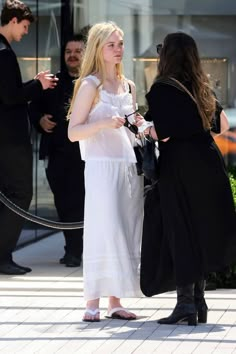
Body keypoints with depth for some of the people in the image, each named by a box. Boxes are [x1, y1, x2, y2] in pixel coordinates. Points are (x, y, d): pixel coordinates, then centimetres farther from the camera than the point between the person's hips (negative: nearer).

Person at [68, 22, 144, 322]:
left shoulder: (128, 86, 16)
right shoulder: (90, 85, -3)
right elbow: (73, 132, -9)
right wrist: (103, 124, -23)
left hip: (129, 167, 7)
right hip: (102, 166, -7)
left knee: (126, 233, 3)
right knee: (104, 232, -11)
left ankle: (115, 302, 7)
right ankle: (93, 303, -8)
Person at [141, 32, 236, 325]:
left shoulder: (162, 89, -10)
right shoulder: (201, 87, 11)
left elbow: (162, 133, -17)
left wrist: (146, 129, 3)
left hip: (179, 167, -6)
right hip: (207, 162, 6)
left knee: (180, 234, -1)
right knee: (202, 232, 13)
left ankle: (186, 302, -5)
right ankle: (198, 300, 18)